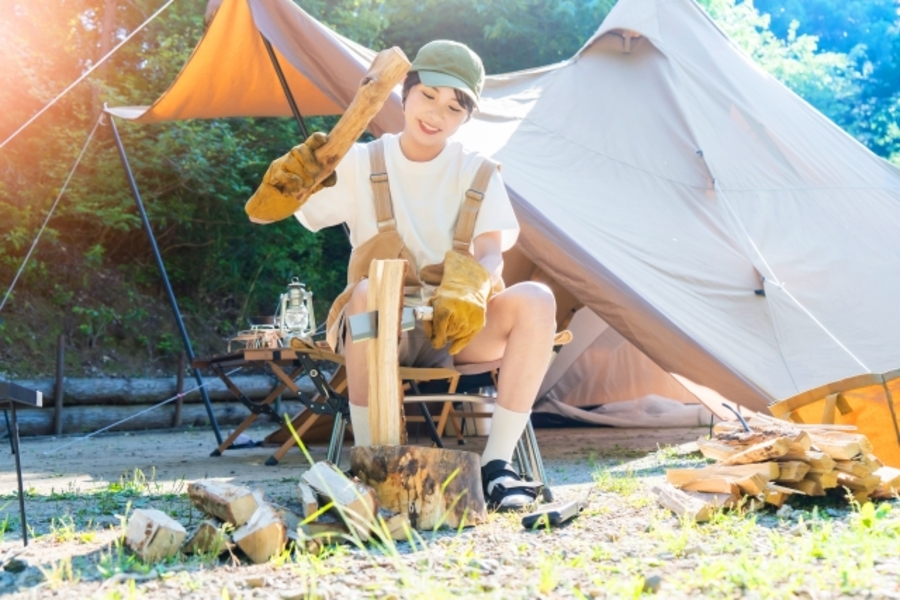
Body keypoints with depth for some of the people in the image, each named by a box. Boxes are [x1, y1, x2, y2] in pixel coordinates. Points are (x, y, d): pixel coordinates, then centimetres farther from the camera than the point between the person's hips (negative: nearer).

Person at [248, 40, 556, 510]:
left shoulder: (479, 175, 5)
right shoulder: (360, 165, 0)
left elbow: (491, 254, -9)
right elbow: (263, 211, -8)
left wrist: (468, 289, -33)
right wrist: (286, 181, -32)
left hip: (457, 331, 2)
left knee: (535, 300, -28)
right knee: (370, 291, -39)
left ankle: (496, 463, -21)